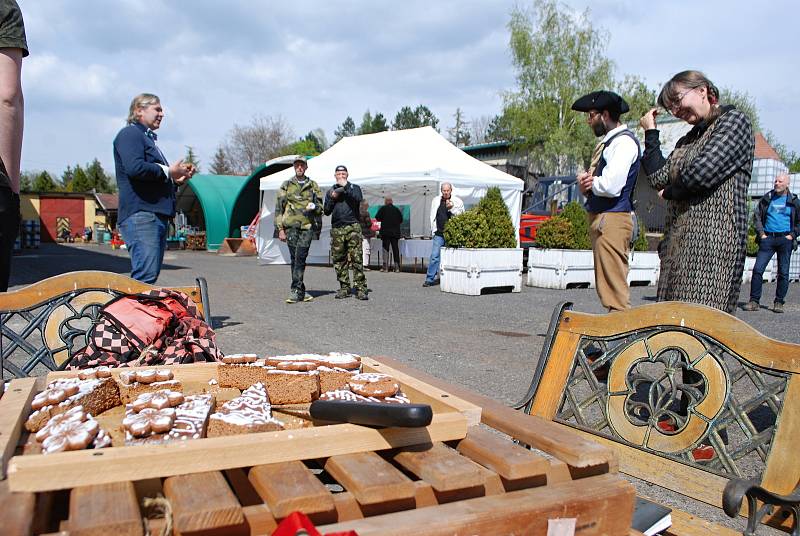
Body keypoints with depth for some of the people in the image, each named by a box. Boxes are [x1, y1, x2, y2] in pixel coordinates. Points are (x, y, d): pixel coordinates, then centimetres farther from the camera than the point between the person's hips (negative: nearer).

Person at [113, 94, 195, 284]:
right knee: (145, 275, -17)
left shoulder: (149, 139, 28)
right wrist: (168, 171, -9)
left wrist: (177, 179, 13)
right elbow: (134, 168, -20)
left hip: (157, 215, 10)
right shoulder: (130, 133, -1)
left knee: (151, 274, 9)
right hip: (141, 213, -10)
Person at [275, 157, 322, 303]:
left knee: (300, 258, -9)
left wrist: (314, 207, -8)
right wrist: (280, 229, -3)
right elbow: (279, 208, 5)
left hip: (307, 227, 0)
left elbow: (320, 208, 16)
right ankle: (300, 291, 6)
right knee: (295, 259, 1)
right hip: (291, 226, 0)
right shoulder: (286, 185, 9)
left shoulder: (313, 186, 13)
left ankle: (295, 291, -5)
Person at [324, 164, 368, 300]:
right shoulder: (330, 191, 18)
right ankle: (344, 288, 11)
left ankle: (360, 289, -10)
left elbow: (358, 199, -11)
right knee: (339, 260, 3)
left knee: (356, 258, -10)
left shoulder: (354, 187, 11)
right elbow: (327, 211, 12)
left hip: (352, 227, -3)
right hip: (336, 229, 3)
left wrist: (346, 186, -10)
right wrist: (332, 198, -1)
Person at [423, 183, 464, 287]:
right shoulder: (436, 200, 11)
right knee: (434, 256, -4)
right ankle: (430, 279, 0)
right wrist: (434, 229, 11)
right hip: (439, 234, 2)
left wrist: (451, 208, -14)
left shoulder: (457, 202, 2)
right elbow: (432, 216, 18)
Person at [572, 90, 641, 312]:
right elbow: (598, 183, 21)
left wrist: (587, 182, -3)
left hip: (612, 220, -10)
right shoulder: (607, 141, 19)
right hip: (600, 218, 10)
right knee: (606, 287, 14)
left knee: (614, 289, -9)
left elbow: (611, 186, -22)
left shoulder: (624, 142, -11)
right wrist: (586, 184, -2)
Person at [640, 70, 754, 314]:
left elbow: (702, 173, -14)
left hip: (715, 238, -8)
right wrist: (651, 132, 15)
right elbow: (659, 177, 8)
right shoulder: (687, 141, 23)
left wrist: (670, 193, 4)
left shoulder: (734, 121, 0)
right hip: (680, 242, 8)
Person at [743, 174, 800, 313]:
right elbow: (757, 216, 10)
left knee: (783, 272, 3)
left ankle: (779, 303, 11)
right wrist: (761, 233, 0)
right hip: (768, 239, 1)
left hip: (785, 239, -1)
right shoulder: (767, 198, 8)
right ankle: (754, 301, -1)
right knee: (758, 269, -7)